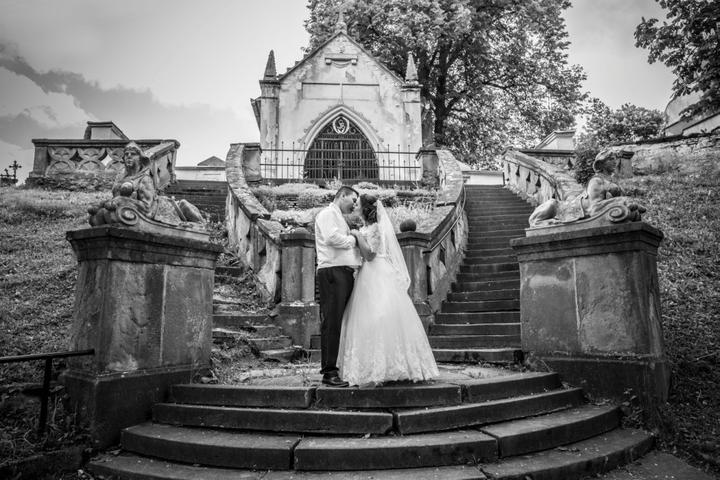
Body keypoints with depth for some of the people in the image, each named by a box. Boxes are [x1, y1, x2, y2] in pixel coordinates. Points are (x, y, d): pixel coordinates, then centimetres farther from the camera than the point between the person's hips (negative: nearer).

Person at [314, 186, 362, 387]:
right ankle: (329, 372, -7)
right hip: (332, 271, -9)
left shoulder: (339, 218, 29)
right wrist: (353, 240, -3)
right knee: (332, 323, -9)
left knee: (345, 323, 7)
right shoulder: (328, 213, 1)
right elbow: (331, 237, -17)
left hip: (346, 273, 9)